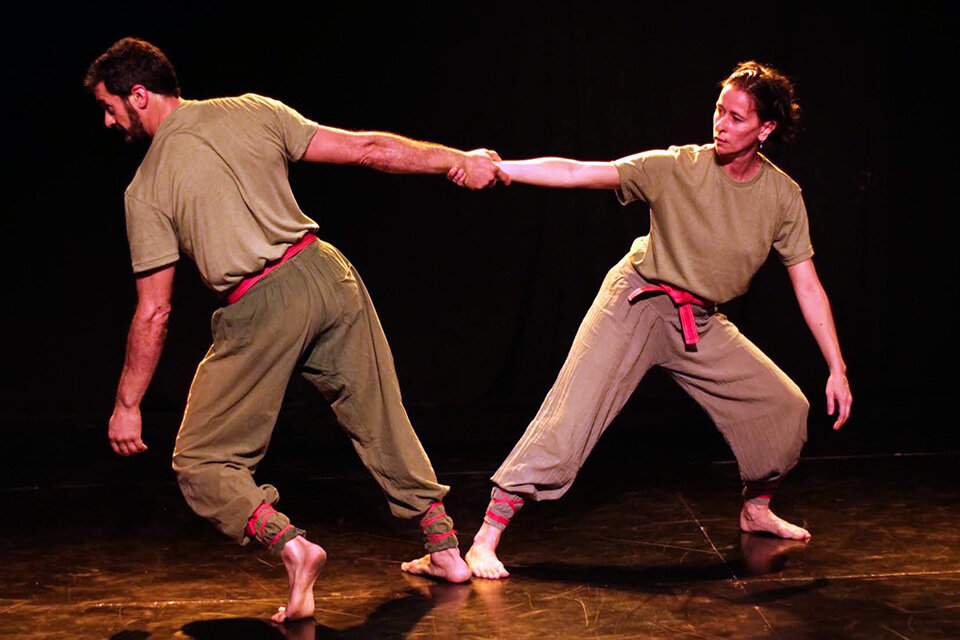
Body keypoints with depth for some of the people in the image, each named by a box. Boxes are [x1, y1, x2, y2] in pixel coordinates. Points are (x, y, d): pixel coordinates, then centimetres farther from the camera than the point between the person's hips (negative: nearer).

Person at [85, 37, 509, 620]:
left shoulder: (146, 189, -1)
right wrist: (457, 161, 10)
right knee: (382, 424, 20)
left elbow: (154, 312, 0)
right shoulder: (251, 112, 8)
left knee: (203, 462, 8)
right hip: (327, 274, 5)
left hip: (261, 309, -5)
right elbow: (365, 148, 4)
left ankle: (290, 544, -14)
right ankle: (444, 547, 26)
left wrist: (127, 405, 9)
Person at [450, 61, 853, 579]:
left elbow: (807, 287, -1)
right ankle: (486, 538, -12)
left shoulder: (782, 196, -6)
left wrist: (837, 369, -3)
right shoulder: (678, 167, -16)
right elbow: (577, 173, -22)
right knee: (569, 416, -16)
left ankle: (756, 509, 30)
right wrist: (496, 167, -35)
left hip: (702, 324, 4)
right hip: (636, 303, -4)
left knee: (785, 406, 3)